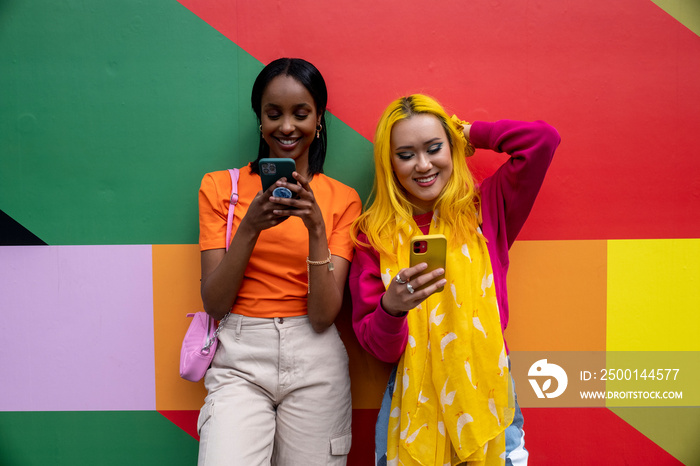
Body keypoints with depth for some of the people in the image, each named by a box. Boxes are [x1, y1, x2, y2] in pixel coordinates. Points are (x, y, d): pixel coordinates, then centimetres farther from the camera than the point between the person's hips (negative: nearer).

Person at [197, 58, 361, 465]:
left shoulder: (342, 199, 2)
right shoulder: (220, 186, 4)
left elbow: (324, 315, -7)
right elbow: (213, 303, -4)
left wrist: (316, 227, -18)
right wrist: (250, 226, -17)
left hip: (314, 360, 1)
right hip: (239, 359, 0)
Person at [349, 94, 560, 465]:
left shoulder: (485, 209, 0)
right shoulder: (374, 233, -3)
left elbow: (542, 139, -9)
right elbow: (378, 348, -6)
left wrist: (469, 132, 1)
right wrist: (392, 307, -28)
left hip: (487, 394, 1)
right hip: (413, 405, 0)